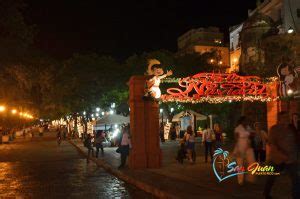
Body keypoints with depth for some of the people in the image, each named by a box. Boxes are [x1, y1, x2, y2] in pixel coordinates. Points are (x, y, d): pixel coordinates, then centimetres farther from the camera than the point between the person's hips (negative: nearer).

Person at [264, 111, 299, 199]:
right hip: (276, 158, -3)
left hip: (290, 158, 3)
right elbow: (271, 143, -17)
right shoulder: (274, 128, -10)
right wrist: (281, 154, -26)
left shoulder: (291, 128, 3)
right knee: (271, 177, 12)